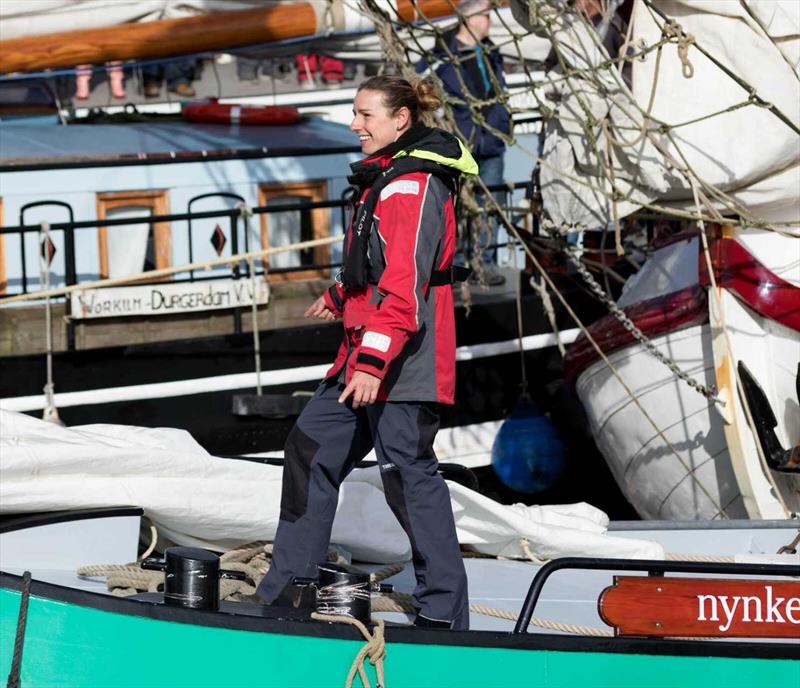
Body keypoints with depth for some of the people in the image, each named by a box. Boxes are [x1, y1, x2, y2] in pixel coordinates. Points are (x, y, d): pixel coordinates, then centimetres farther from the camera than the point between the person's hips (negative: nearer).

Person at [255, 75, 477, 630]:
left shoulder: (412, 187, -16)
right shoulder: (387, 179, 16)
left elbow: (404, 286, -24)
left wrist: (372, 362, -29)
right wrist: (339, 298, 46)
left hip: (401, 364, -11)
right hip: (367, 356, 11)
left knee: (408, 471, -7)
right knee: (311, 450, 12)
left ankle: (445, 612, -1)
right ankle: (285, 590, 19)